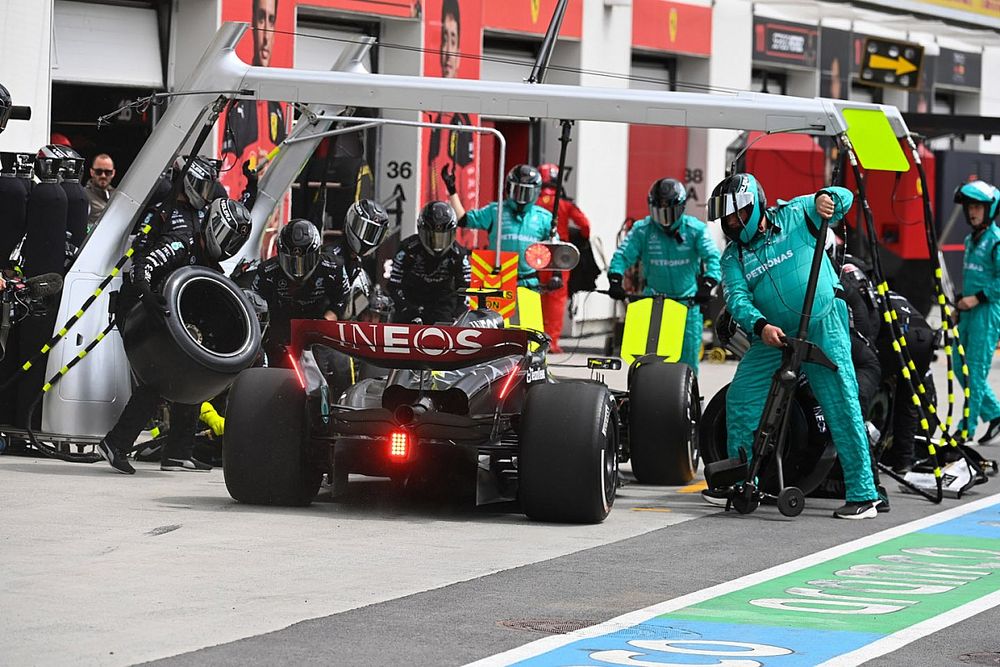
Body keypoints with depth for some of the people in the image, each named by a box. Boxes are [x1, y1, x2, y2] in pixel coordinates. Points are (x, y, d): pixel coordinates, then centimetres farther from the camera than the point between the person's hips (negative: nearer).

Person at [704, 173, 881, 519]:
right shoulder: (733, 256, 7)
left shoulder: (794, 215, -1)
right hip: (773, 336, 5)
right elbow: (737, 298, -7)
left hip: (823, 327, -5)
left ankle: (863, 494, -9)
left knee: (842, 407, -10)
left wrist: (826, 198, -22)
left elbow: (843, 198, 2)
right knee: (740, 399, 3)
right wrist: (760, 325, -26)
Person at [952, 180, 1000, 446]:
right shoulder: (971, 240, 16)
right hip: (968, 311, 9)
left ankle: (967, 429, -4)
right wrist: (960, 304, 21)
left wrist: (978, 298, -19)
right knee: (960, 366, 10)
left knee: (976, 369, -7)